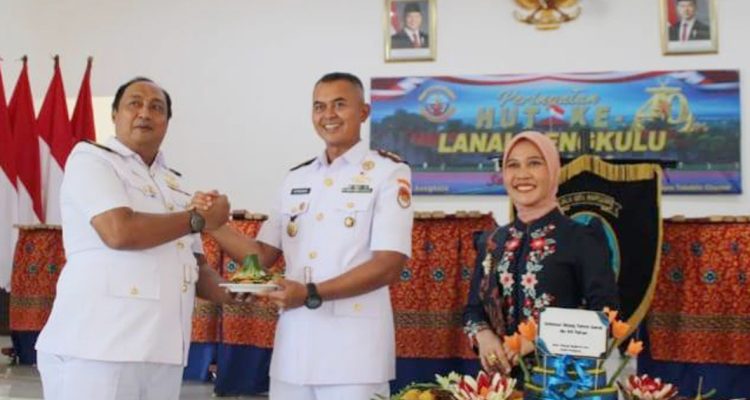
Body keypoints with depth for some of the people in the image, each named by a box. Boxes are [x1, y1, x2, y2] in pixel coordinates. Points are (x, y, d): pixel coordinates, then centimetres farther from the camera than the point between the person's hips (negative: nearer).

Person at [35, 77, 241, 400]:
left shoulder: (175, 184, 19)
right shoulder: (89, 158, -1)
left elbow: (195, 267, 20)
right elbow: (120, 231, -18)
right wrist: (200, 219, -5)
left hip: (162, 352, 7)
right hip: (96, 349, -6)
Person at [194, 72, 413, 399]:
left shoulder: (389, 173, -3)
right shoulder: (295, 179, 13)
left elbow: (389, 266, -12)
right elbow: (263, 256, 13)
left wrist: (311, 294, -19)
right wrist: (212, 224, -1)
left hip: (354, 345, -5)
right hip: (294, 341, 5)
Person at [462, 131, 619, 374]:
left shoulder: (582, 238, -5)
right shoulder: (491, 243, 9)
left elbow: (604, 312, -10)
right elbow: (473, 308, 13)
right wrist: (483, 335, -8)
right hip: (502, 373, 4)